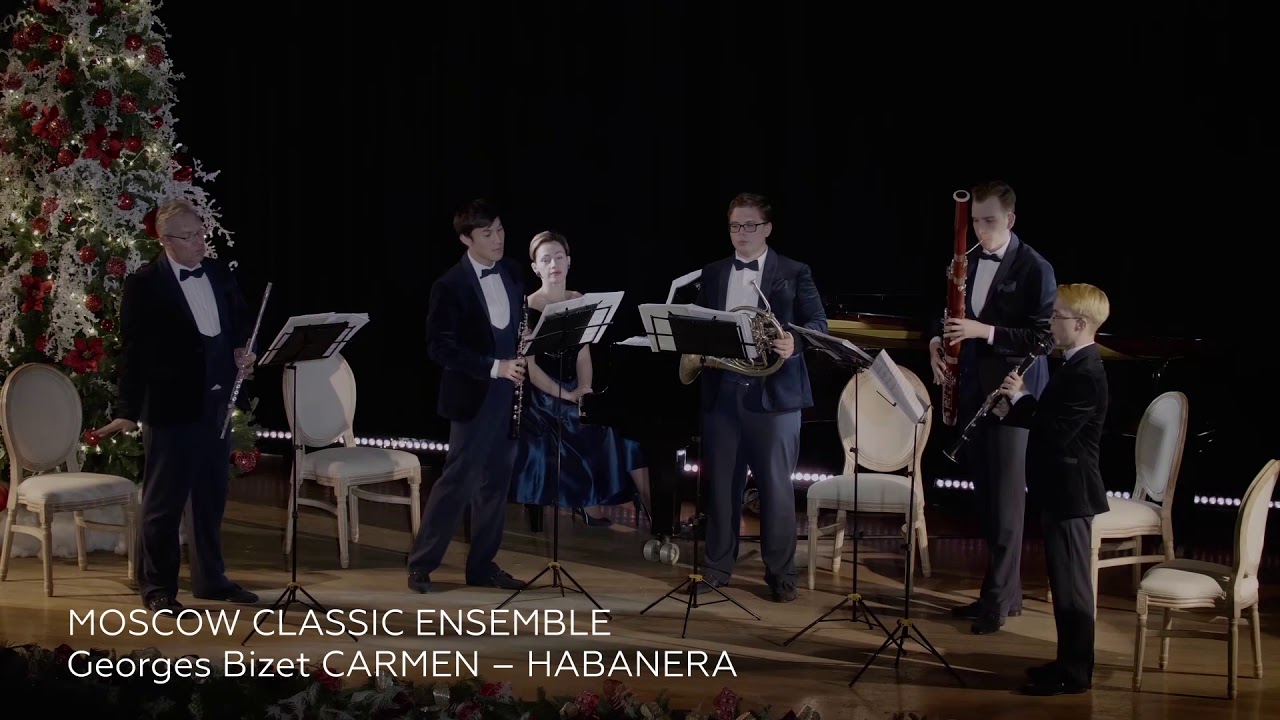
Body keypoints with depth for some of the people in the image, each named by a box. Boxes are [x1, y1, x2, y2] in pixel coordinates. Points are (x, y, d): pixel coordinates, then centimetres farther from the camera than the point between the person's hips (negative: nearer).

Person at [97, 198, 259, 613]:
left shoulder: (219, 274, 7)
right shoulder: (145, 284, -9)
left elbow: (242, 322, 21)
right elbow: (133, 349, -10)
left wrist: (243, 350, -1)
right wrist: (128, 410, -12)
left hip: (215, 402, 6)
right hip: (170, 405, -6)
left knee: (211, 496, 15)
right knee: (163, 500, 2)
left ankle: (210, 578, 27)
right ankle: (157, 587, 11)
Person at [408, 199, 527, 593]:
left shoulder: (511, 273, 8)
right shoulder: (450, 286, -12)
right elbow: (439, 347, -15)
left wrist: (519, 358, -1)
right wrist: (494, 367, -22)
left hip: (507, 392, 6)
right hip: (473, 396, -6)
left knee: (496, 480, 9)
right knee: (459, 478, -6)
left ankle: (482, 564, 17)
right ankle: (421, 564, 3)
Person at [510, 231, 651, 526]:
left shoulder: (580, 302, 8)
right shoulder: (528, 308, -8)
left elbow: (583, 354, 6)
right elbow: (529, 367, -11)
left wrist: (584, 391, -12)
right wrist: (567, 396, -17)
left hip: (576, 393, 5)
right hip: (543, 397, -5)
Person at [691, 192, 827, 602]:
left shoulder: (794, 273, 3)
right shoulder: (712, 274, 13)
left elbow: (819, 324, -3)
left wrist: (794, 343, -23)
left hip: (773, 391, -3)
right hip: (722, 389, 3)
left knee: (776, 484, 0)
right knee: (721, 482, 7)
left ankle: (781, 573, 8)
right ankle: (717, 566, 16)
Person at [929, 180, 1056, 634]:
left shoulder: (1034, 269, -10)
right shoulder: (968, 264, 9)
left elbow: (1044, 337, -14)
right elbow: (955, 319, 18)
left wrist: (985, 332, -23)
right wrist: (939, 340, -3)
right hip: (974, 392, 6)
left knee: (1006, 497, -3)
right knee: (986, 496, 10)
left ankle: (999, 599, 3)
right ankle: (1005, 590, 20)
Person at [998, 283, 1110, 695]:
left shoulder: (1086, 374, -20)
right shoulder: (1076, 367, 12)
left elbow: (1057, 432, -26)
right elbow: (1050, 422, 16)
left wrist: (1022, 399, -15)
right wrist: (1018, 404, 1)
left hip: (1070, 492, -10)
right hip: (1060, 490, 10)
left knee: (1072, 584, -3)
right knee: (1064, 582, 16)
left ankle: (1075, 673, 3)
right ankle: (1069, 661, 24)